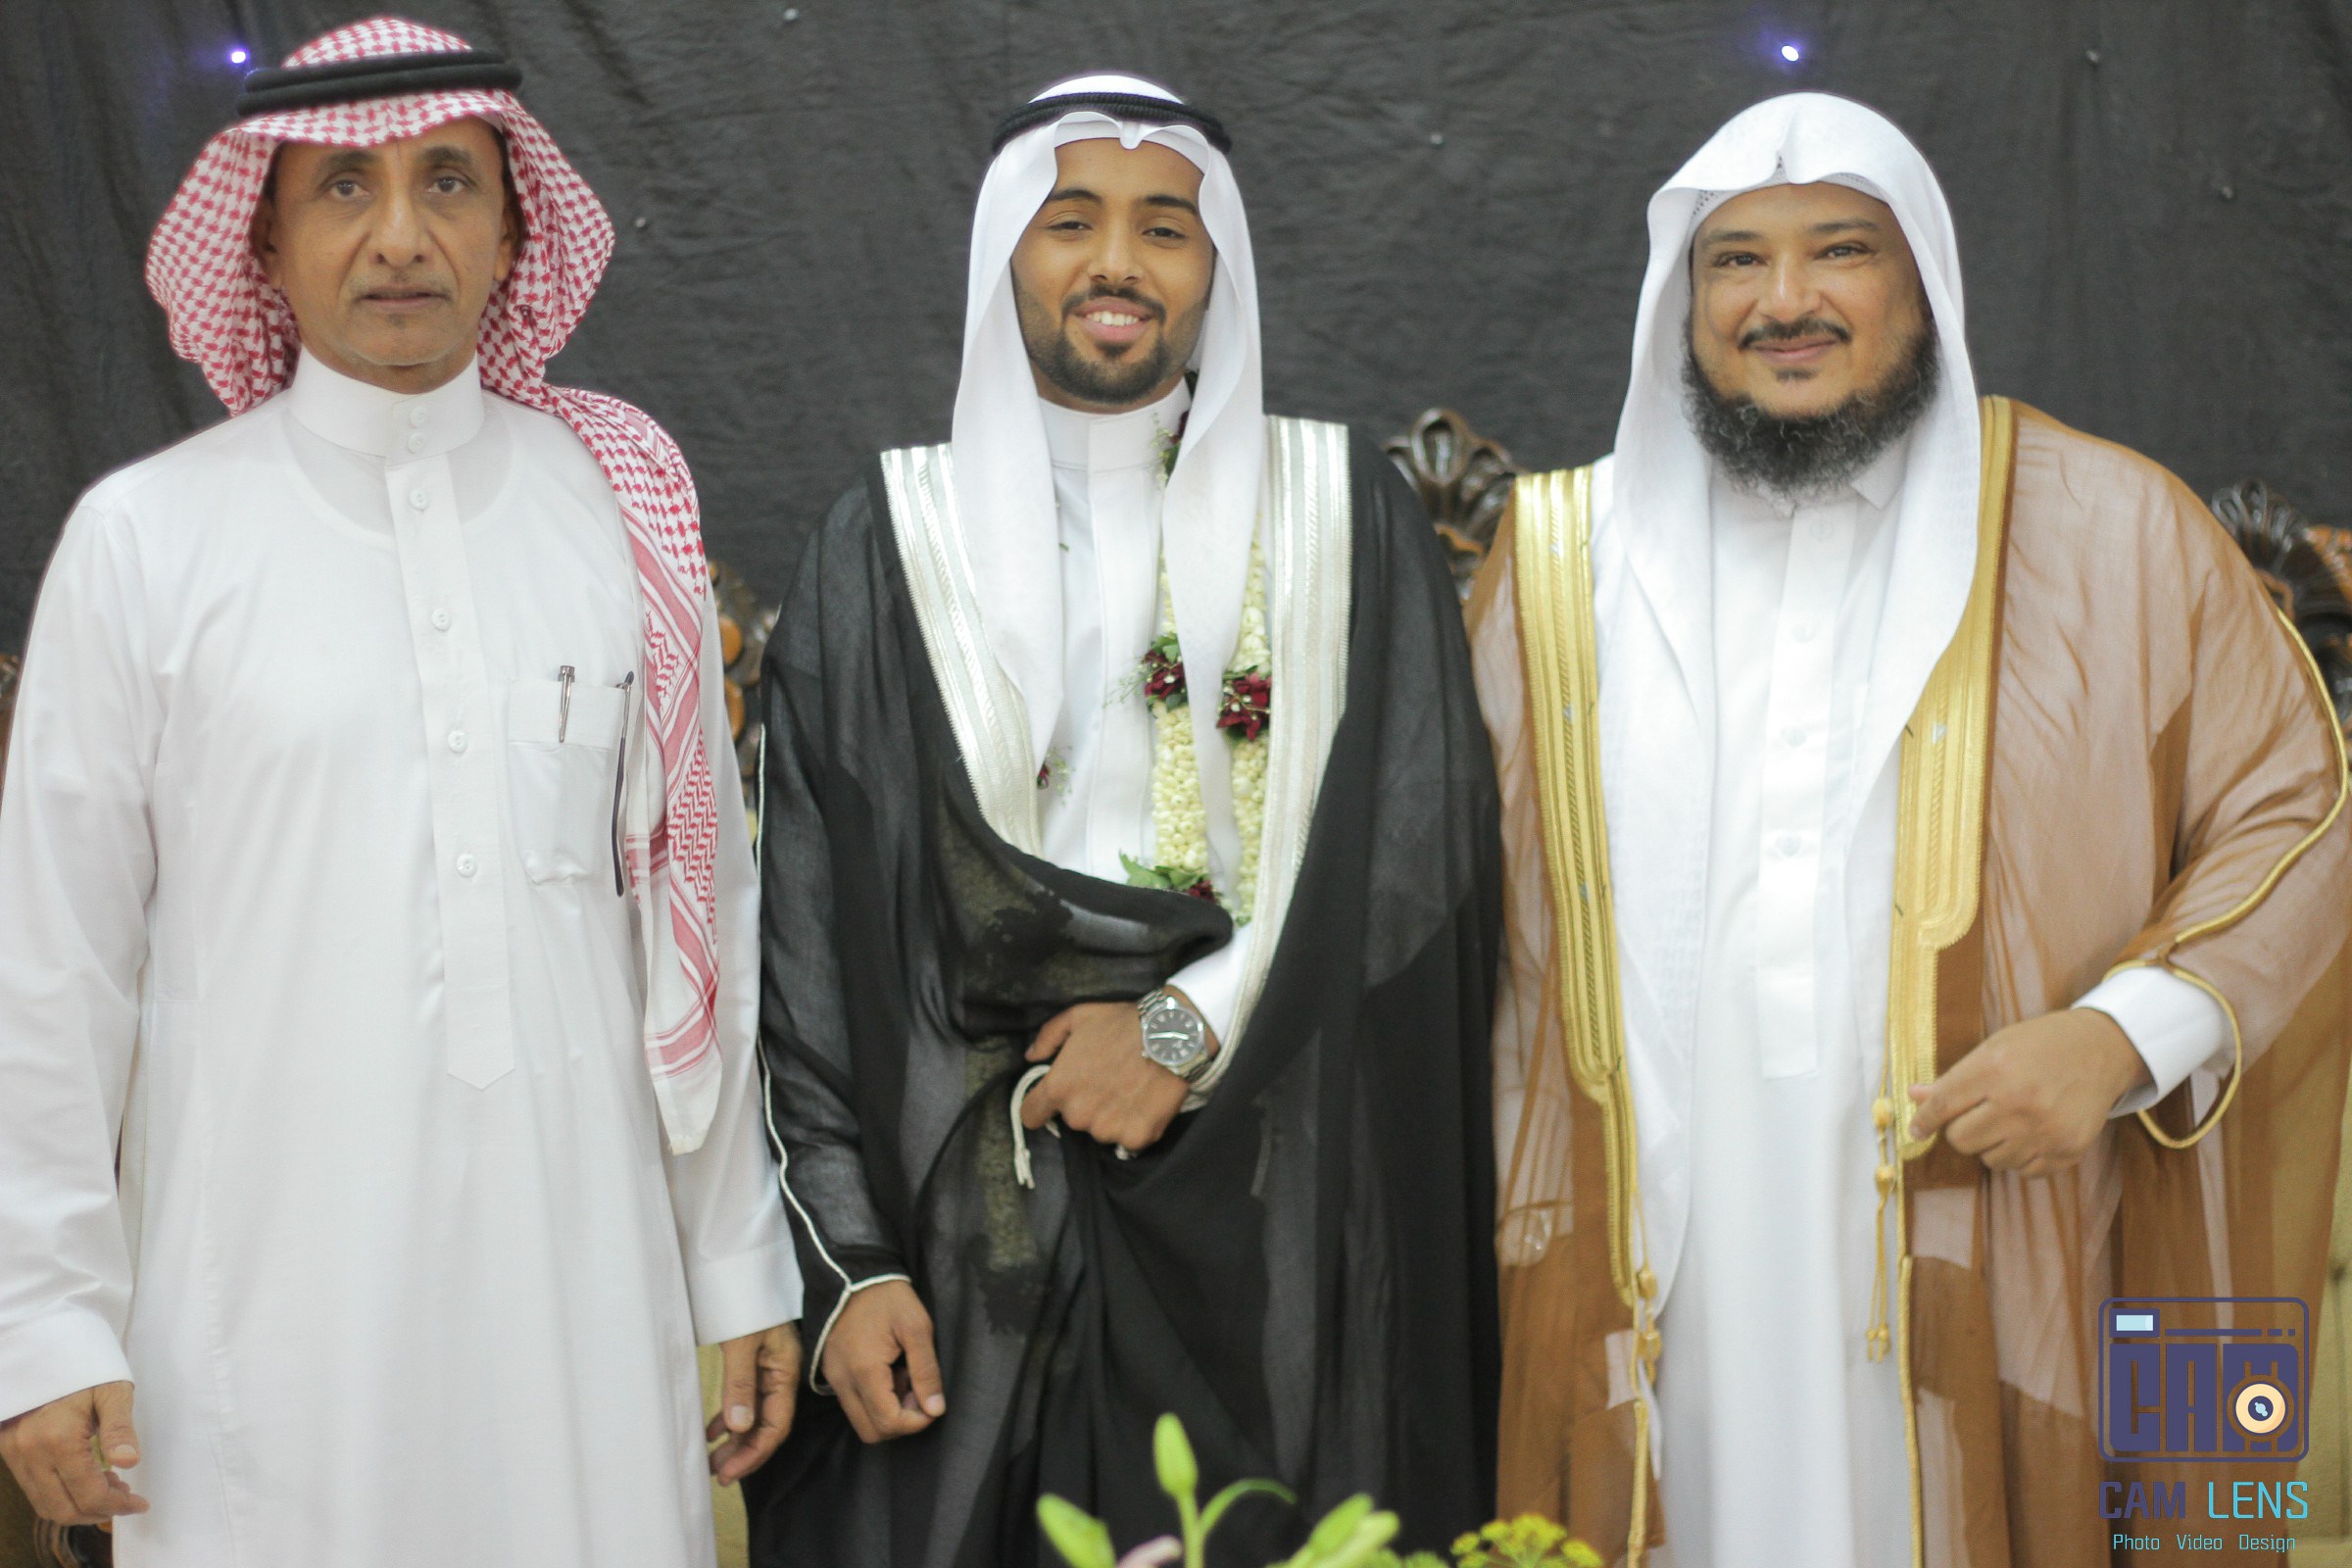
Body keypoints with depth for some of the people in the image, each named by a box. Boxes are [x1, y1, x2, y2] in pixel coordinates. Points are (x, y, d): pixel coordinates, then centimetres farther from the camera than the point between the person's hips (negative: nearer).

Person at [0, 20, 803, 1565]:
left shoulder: (623, 506, 2)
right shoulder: (148, 538, -3)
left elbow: (699, 905, 5)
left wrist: (743, 1268, 7)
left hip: (576, 1276, 2)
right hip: (268, 1300, -1)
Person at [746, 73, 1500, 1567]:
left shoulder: (1343, 514, 7)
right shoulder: (894, 541, 5)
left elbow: (1425, 841, 0)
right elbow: (810, 926, 2)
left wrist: (1188, 1024, -10)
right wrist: (848, 1262, -4)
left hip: (1273, 1210, 0)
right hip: (969, 1203, 0)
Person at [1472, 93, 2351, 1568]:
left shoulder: (2115, 531, 2)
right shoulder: (1562, 559, 8)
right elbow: (1480, 912, 12)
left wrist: (2123, 1033, -11)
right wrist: (1523, 1234, 7)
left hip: (1988, 1293, -1)